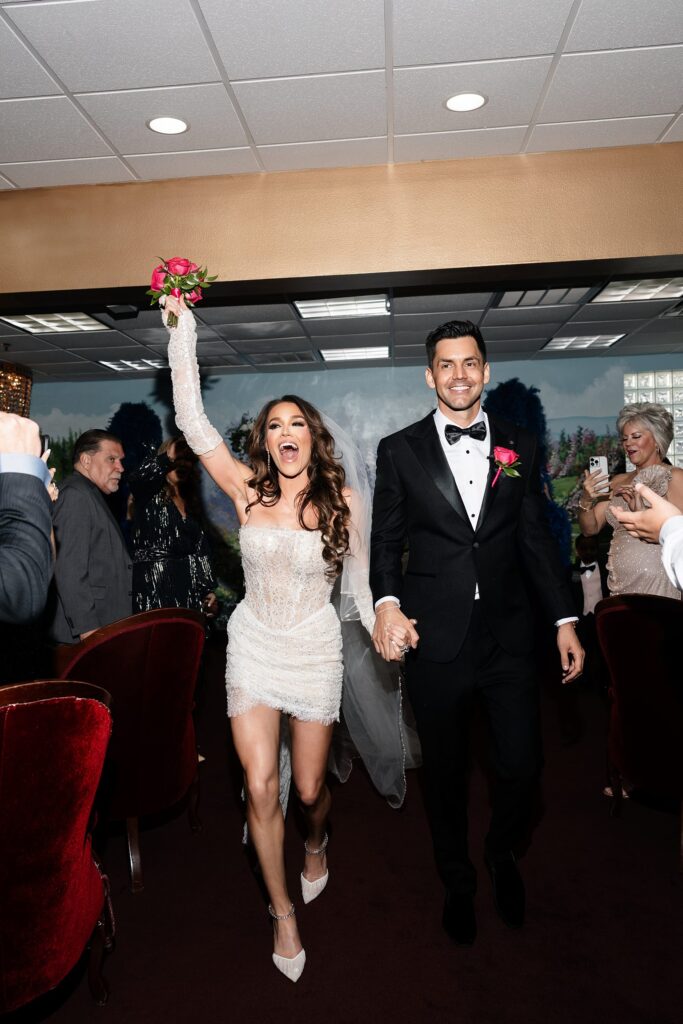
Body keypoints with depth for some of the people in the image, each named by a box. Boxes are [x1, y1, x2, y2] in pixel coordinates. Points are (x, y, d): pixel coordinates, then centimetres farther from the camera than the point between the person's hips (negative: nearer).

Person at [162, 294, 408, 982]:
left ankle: (315, 844, 50)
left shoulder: (340, 498, -6)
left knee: (309, 788, 11)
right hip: (253, 647, 0)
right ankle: (282, 912, 25)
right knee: (260, 788, 0)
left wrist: (381, 625, 2)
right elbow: (192, 423, -14)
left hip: (315, 650, 0)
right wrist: (183, 334, -16)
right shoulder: (248, 490, -7)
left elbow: (358, 574, 6)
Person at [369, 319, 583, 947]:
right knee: (446, 771, 13)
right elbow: (386, 540, 3)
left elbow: (536, 538, 9)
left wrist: (565, 619, 6)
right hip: (435, 637, -1)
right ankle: (458, 882, 39)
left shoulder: (520, 447, 7)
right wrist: (387, 602, -14)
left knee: (522, 766, 7)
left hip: (508, 634, 2)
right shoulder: (400, 451, 2)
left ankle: (502, 855, 41)